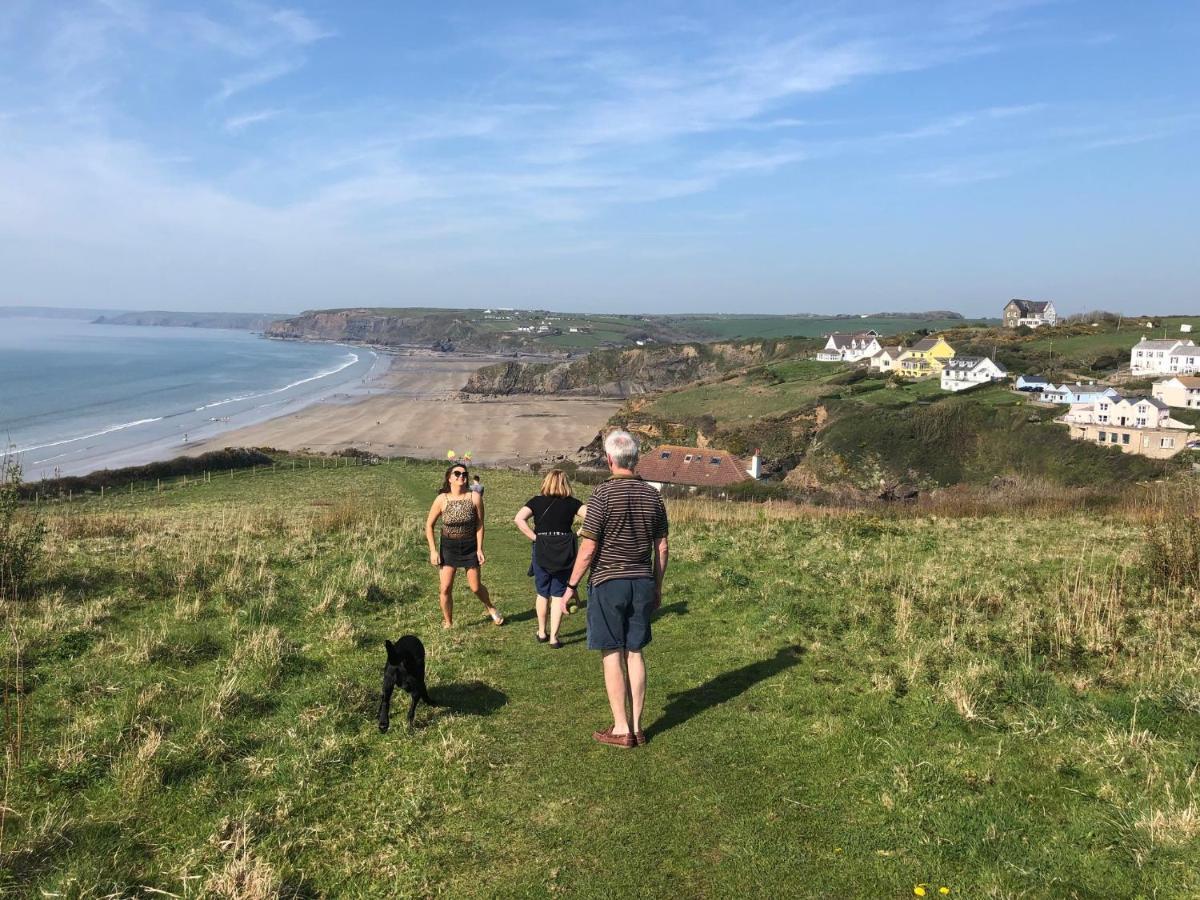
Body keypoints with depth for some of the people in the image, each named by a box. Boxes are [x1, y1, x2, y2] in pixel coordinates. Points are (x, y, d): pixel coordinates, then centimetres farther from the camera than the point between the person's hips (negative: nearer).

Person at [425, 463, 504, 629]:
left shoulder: (474, 497, -13)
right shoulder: (442, 499, -13)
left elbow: (479, 524, -7)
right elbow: (429, 525, -4)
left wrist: (480, 549, -10)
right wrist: (433, 550, -8)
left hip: (470, 546, 0)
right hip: (448, 547, 0)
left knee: (475, 587, 5)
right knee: (445, 588, -3)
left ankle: (491, 608, 36)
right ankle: (448, 623, 17)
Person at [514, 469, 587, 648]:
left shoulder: (537, 501, -1)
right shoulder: (571, 502, -1)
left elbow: (519, 519, -14)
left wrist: (534, 537, -8)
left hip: (541, 551, 1)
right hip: (565, 552, -1)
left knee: (542, 593, 18)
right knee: (558, 595, 7)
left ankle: (542, 633, 29)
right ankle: (554, 637, 7)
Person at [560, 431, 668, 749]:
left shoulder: (603, 493, -12)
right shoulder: (653, 495, 4)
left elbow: (588, 547, -12)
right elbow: (661, 548, 8)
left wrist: (571, 585, -3)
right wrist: (657, 586, 18)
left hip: (608, 583, -5)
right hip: (642, 583, 5)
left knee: (612, 654, 3)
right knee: (635, 653, 11)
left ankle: (621, 729, 8)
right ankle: (636, 726, 17)